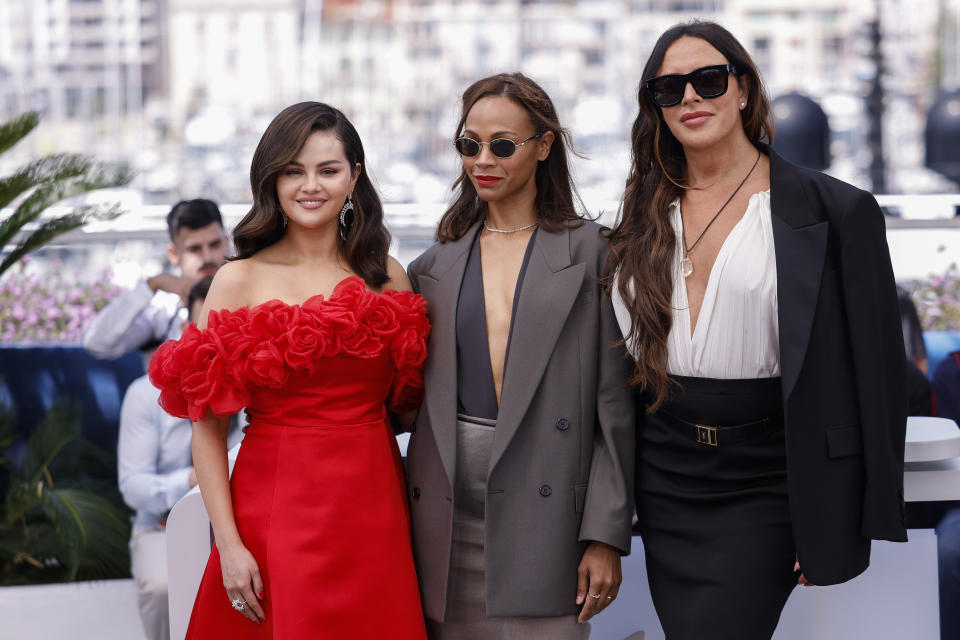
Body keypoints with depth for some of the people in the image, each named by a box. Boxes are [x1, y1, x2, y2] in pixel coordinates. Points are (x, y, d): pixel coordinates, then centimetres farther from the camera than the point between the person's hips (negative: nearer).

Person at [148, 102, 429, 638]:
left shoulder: (387, 276, 9)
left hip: (374, 511, 3)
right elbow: (208, 427, -3)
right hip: (276, 509, -3)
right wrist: (229, 544, -10)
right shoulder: (240, 281, 0)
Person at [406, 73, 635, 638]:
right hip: (448, 521, 3)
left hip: (543, 522, -3)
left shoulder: (591, 253, 1)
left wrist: (606, 536, -8)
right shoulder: (435, 268, 13)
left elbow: (615, 407, -2)